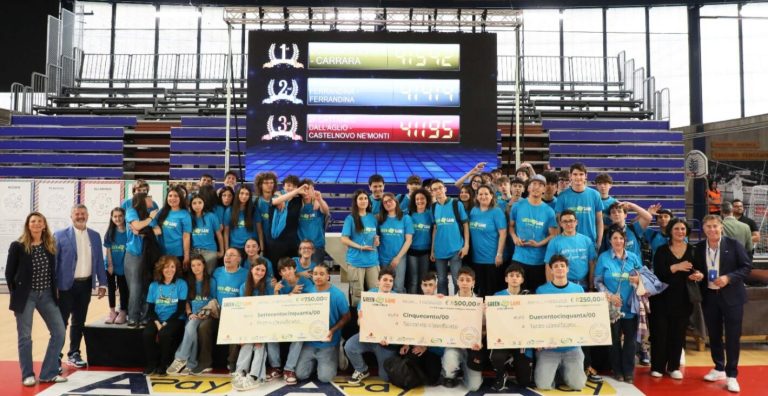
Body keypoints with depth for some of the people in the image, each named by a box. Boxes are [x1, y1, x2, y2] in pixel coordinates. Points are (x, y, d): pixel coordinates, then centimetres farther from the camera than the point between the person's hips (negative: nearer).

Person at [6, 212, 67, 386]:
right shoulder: (18, 246, -6)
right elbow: (9, 273, -2)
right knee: (25, 337, 3)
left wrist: (54, 290, 8)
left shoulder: (50, 246, 5)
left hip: (46, 295, 4)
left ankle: (49, 373, 11)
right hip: (25, 296, -4)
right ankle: (28, 375, 18)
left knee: (59, 332, 0)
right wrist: (16, 295, -3)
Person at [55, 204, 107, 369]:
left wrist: (102, 283, 6)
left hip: (85, 285, 4)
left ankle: (74, 354, 23)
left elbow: (99, 261, 10)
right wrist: (52, 286, -10)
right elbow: (53, 261, -6)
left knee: (79, 322, 12)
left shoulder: (95, 236, 8)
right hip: (66, 285, -4)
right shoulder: (60, 235, -4)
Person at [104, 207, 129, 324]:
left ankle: (123, 312, 14)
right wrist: (110, 265, -4)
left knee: (123, 289, 5)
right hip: (111, 266, 3)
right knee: (111, 289, 10)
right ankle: (112, 311, 20)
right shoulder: (110, 232, 0)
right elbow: (108, 249, 0)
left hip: (123, 266, -3)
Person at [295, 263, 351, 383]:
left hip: (328, 343, -3)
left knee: (324, 378, -9)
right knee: (300, 375, -2)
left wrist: (333, 330, -20)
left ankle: (333, 361, 22)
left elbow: (346, 317, -7)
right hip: (310, 341, 3)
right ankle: (315, 362, 28)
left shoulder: (337, 294, -12)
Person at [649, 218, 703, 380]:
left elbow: (703, 270, 7)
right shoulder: (662, 250, -1)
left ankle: (674, 366, 18)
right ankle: (658, 366, 9)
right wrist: (676, 267, -24)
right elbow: (658, 273, -12)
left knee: (679, 333, 7)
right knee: (660, 332, 0)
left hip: (684, 298, 2)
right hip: (663, 298, -2)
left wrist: (700, 275, -15)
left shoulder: (693, 251, 7)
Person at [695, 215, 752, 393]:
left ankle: (731, 375, 11)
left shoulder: (733, 244, -8)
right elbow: (696, 269, 14)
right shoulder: (699, 248, 2)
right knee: (714, 335, 13)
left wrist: (729, 278, -20)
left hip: (731, 296, -3)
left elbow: (747, 266, -7)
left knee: (732, 336, 1)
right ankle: (719, 369, 29)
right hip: (709, 296, 4)